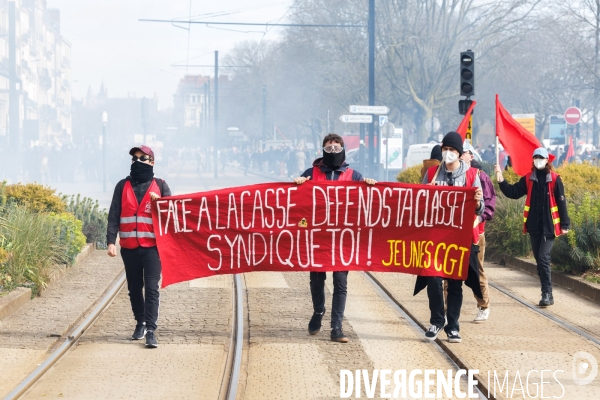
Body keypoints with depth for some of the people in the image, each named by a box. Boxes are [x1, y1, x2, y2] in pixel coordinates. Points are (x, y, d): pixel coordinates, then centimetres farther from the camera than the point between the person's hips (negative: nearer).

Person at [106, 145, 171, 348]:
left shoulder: (160, 186, 7)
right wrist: (111, 241, -7)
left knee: (151, 288, -10)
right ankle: (140, 323, 26)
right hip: (129, 247, 2)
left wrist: (159, 202, -14)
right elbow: (114, 216, 4)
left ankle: (150, 330, -13)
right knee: (134, 288, 10)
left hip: (152, 246, -2)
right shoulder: (123, 186, 9)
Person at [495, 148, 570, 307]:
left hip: (549, 226, -5)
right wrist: (501, 181, -11)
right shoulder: (528, 179, 7)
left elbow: (561, 202, -4)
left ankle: (547, 294, -9)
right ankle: (547, 294, 18)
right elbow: (514, 192, 4)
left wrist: (564, 224, -6)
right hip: (534, 226, 5)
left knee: (543, 258, -14)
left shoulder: (554, 179, -4)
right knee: (539, 260, 9)